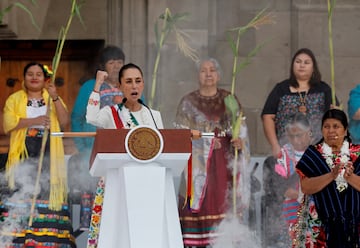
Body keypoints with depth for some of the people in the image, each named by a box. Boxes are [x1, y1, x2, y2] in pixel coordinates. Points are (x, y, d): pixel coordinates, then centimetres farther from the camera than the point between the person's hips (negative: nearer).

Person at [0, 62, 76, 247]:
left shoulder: (54, 99, 16)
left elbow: (64, 122, 1)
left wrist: (55, 98, -10)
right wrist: (34, 121, -13)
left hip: (48, 154, 1)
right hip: (23, 153, -1)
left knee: (47, 194, -8)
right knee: (22, 195, -10)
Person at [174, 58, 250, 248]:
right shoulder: (188, 102, 7)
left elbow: (241, 129, 10)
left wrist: (239, 141, -11)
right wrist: (204, 141, -12)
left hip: (225, 162, 2)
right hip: (199, 163, -2)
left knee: (225, 203, -5)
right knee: (200, 202, -9)